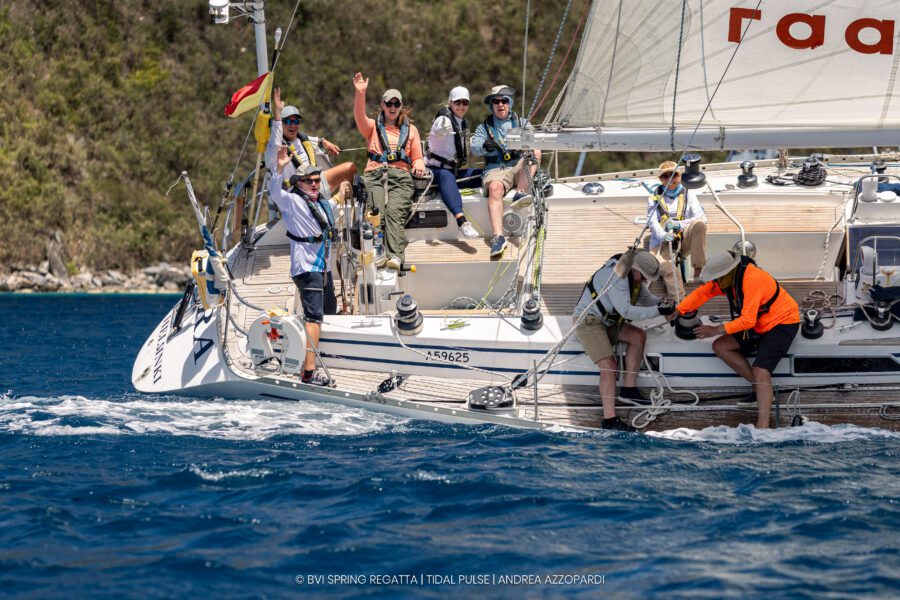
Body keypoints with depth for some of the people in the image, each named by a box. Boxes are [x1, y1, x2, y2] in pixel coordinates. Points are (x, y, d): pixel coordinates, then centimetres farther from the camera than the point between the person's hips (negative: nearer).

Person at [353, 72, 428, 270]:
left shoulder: (410, 129, 29)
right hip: (375, 174, 0)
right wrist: (360, 94, -14)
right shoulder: (373, 126, 24)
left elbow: (417, 157, 25)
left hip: (401, 175, 0)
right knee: (378, 211, -30)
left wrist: (419, 165, -1)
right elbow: (359, 118, 1)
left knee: (395, 211, -30)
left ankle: (395, 255, -48)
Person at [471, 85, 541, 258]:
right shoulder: (484, 128, 21)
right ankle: (498, 236, -49)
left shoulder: (521, 123, 22)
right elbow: (474, 147, 2)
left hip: (519, 167, 1)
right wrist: (485, 146, -22)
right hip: (495, 168, -1)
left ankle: (520, 192, -41)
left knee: (535, 151, -27)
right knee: (495, 188, -35)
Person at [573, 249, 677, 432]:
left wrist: (661, 303, -8)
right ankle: (609, 420, -28)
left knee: (638, 336, -7)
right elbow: (626, 310, -32)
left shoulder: (634, 276, 4)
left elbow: (646, 297, 15)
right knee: (609, 365, -22)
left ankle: (629, 389, -4)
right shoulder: (615, 276, -27)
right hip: (589, 321, -10)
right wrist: (657, 311, -32)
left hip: (608, 322, 10)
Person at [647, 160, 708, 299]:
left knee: (699, 224, -29)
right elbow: (652, 221, -2)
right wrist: (662, 235, -26)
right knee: (667, 267, -34)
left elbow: (701, 217, 0)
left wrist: (680, 224, -19)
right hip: (662, 242, -1)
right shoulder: (654, 198, 15)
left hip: (684, 240, 1)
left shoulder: (688, 195, 16)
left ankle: (699, 271, -30)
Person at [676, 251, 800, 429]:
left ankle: (762, 427, -34)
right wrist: (677, 311, -4)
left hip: (782, 322, -9)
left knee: (760, 370, -26)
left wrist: (717, 330, -27)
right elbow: (701, 293, 7)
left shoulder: (752, 279, -30)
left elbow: (748, 320, -31)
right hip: (759, 326, 9)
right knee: (720, 347, -1)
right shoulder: (725, 279, -4)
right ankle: (759, 389, 0)